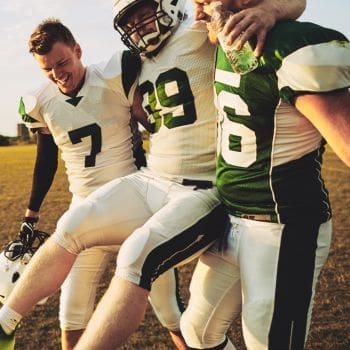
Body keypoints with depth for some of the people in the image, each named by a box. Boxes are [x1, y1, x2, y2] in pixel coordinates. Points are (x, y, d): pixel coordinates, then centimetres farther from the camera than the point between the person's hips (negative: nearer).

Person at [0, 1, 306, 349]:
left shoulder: (202, 35, -9)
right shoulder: (143, 66, 15)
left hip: (203, 191, -8)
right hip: (150, 181, 8)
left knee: (137, 257, -28)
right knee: (70, 229, -2)